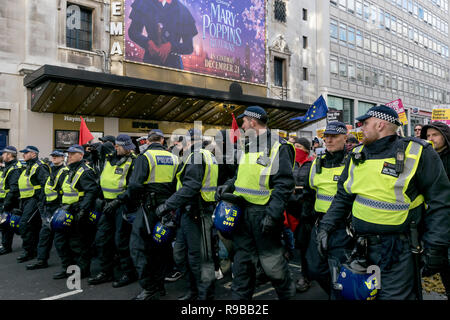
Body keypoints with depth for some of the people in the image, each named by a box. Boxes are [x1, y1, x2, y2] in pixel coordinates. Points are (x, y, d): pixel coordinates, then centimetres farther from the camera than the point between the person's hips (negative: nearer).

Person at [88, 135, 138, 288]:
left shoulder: (133, 162, -10)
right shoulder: (109, 159, 10)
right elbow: (102, 180, 22)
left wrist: (117, 201, -21)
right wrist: (104, 199, 15)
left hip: (123, 205, -7)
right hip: (109, 205, 7)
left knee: (121, 240, -3)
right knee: (102, 238, 12)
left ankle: (129, 274, 13)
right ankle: (106, 272, 26)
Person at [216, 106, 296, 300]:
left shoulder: (278, 146, -12)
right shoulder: (248, 146, 15)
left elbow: (284, 184, -17)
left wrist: (272, 214, -23)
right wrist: (228, 186, 7)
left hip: (264, 213, -7)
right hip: (243, 211, 7)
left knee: (271, 261, 6)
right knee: (242, 261, 14)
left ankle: (287, 293, 31)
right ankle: (240, 296, 28)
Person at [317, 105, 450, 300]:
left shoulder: (417, 153, -9)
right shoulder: (356, 156, 8)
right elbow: (342, 197, 14)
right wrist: (326, 226, 5)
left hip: (399, 251, -5)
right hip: (363, 248, 5)